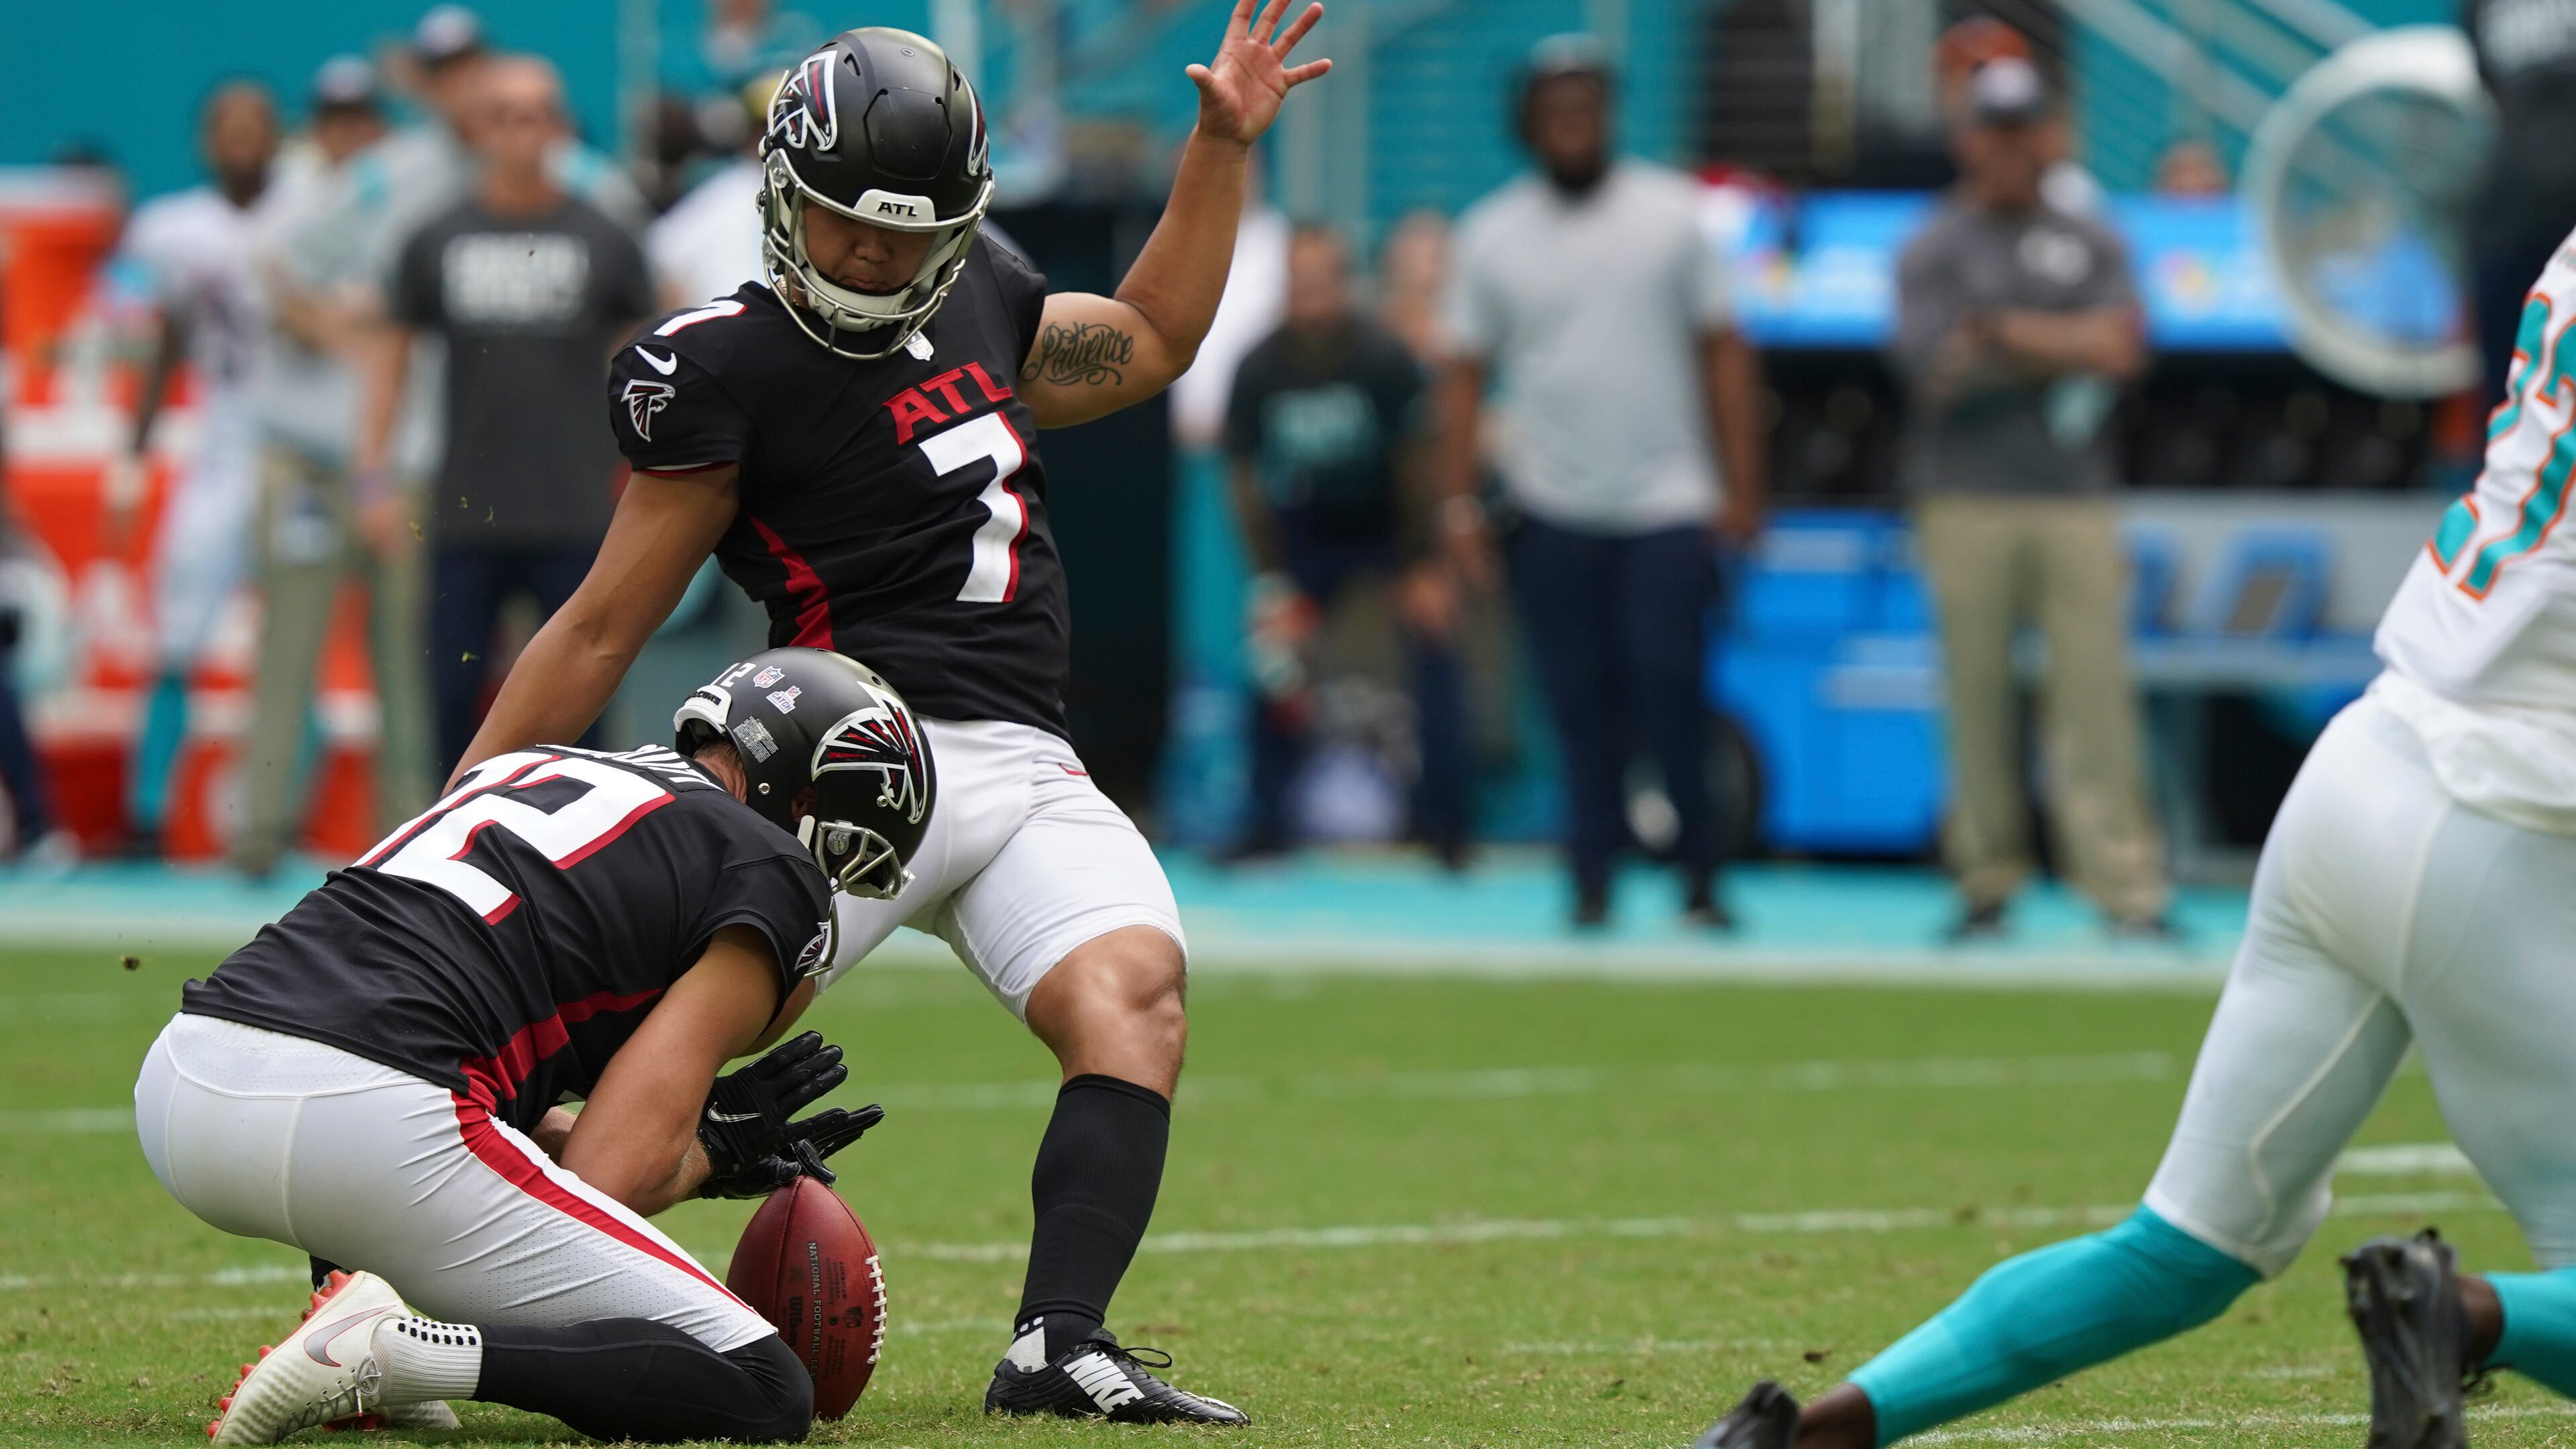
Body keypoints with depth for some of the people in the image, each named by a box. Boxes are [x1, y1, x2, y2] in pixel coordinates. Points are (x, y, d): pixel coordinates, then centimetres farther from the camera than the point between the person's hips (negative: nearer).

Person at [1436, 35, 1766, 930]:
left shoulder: (1670, 213, 4)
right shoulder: (1492, 234, 6)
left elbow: (1723, 351, 5)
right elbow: (1465, 376, 8)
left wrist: (1741, 487, -1)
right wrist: (1458, 505, 1)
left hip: (1667, 506, -1)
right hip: (1553, 512, 1)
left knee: (1667, 682, -12)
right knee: (1579, 705, 0)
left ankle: (1699, 875, -1)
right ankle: (1592, 879, 6)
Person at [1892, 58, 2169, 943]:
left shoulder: (2090, 245, 15)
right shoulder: (1933, 254, 8)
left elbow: (2122, 351, 0)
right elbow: (1937, 375, -6)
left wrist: (2006, 334, -4)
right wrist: (2066, 348, -3)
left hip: (2076, 500, 1)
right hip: (1967, 502, -1)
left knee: (2095, 693, -6)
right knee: (1977, 696, -2)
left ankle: (2128, 892, -10)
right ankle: (1987, 885, 5)